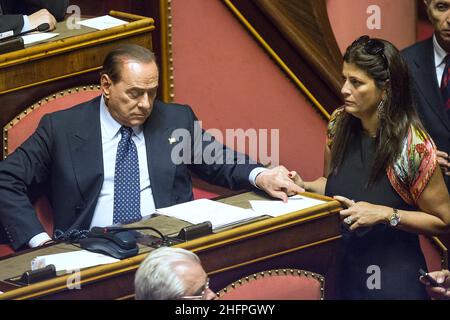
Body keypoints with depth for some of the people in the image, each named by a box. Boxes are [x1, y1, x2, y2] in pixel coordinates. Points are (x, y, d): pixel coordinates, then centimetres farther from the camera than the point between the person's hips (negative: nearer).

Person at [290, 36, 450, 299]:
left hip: (390, 278, -5)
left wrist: (386, 214, -23)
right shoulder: (340, 124, -5)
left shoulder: (413, 147, -21)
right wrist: (304, 187, -6)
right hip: (339, 267, 5)